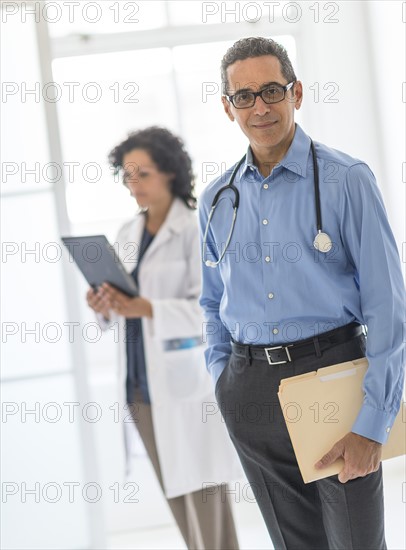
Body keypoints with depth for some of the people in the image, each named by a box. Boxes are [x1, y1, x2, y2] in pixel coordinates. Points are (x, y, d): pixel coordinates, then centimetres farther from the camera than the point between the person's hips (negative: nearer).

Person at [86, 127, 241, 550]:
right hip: (140, 377, 6)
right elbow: (122, 304, 15)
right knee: (174, 490, 10)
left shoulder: (196, 230, -7)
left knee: (201, 488, -5)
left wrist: (147, 309, -27)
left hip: (185, 375, -6)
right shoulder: (127, 235, 13)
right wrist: (105, 308, -8)